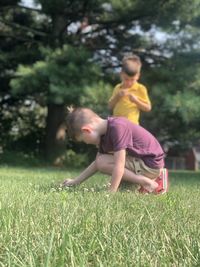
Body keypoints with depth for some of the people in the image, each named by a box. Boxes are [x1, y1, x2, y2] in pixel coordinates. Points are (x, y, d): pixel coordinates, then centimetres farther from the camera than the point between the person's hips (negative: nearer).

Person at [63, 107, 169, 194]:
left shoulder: (117, 127, -24)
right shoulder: (104, 133, 5)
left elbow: (119, 166, -28)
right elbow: (97, 162, 13)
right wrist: (75, 181, 11)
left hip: (151, 163, -10)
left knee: (102, 162, -16)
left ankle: (148, 183, -13)